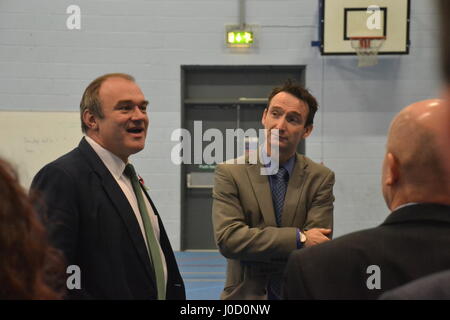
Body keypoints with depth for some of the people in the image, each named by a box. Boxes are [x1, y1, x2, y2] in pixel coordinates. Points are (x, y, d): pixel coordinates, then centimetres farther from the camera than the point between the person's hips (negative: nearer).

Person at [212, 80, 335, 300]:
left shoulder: (320, 178, -6)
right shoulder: (230, 173, -8)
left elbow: (317, 248, -15)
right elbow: (227, 238, -20)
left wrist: (254, 248, -18)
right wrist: (298, 238, -23)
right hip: (246, 294, -1)